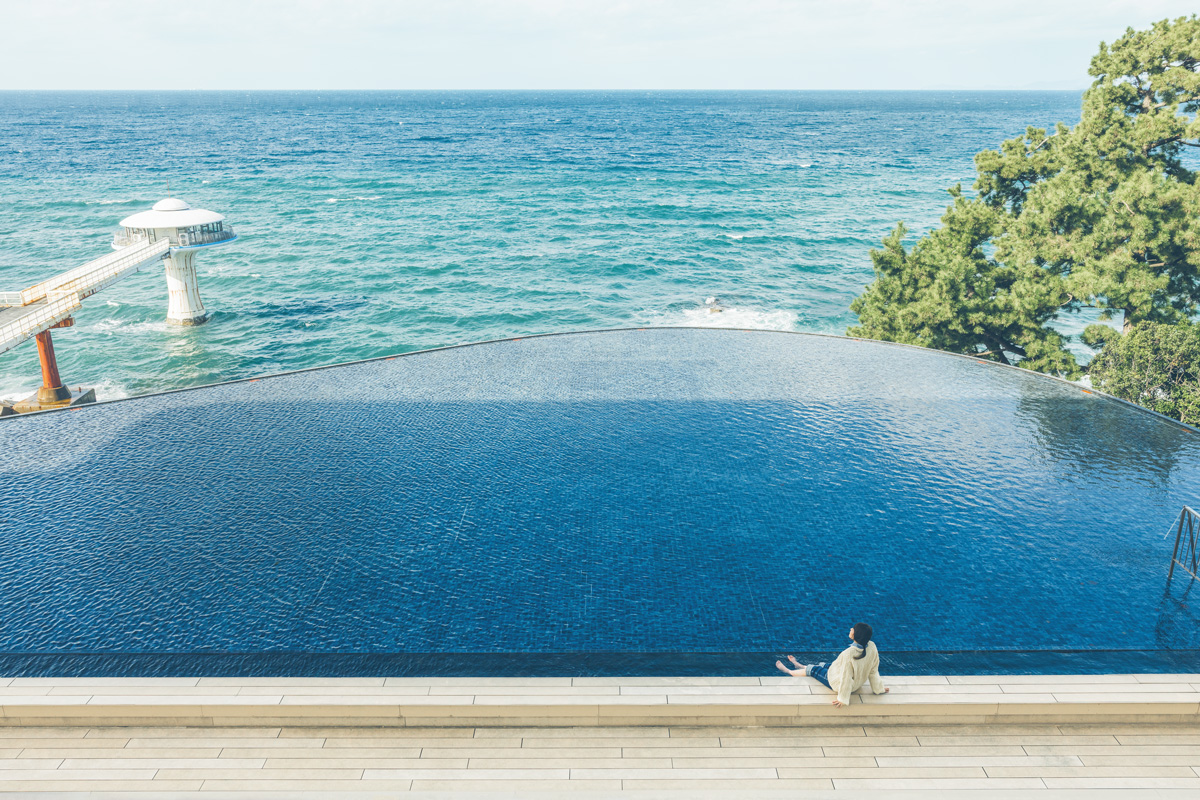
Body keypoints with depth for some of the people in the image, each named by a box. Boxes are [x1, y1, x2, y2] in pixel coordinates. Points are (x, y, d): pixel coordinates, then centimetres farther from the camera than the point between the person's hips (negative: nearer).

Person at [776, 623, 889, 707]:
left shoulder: (849, 654, -41)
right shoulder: (872, 647, -21)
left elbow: (846, 678, -32)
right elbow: (873, 671, -9)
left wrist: (843, 699, -19)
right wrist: (878, 689, 7)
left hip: (836, 682, -6)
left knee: (813, 669, 19)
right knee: (823, 666, 28)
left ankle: (788, 671, 48)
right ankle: (800, 666, 58)